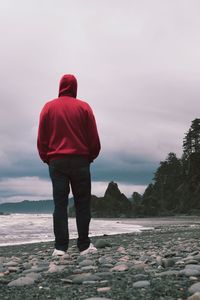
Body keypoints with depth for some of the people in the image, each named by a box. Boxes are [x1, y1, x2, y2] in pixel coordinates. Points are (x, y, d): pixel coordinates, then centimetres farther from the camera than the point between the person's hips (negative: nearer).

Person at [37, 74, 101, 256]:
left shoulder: (48, 107, 5)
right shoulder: (83, 107, 0)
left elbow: (41, 138, 4)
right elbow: (94, 138, 0)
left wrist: (46, 158, 15)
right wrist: (91, 156, 14)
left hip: (56, 161, 2)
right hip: (80, 161, -1)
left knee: (60, 204, 2)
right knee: (82, 204, 4)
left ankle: (60, 247, -2)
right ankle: (84, 246, 3)